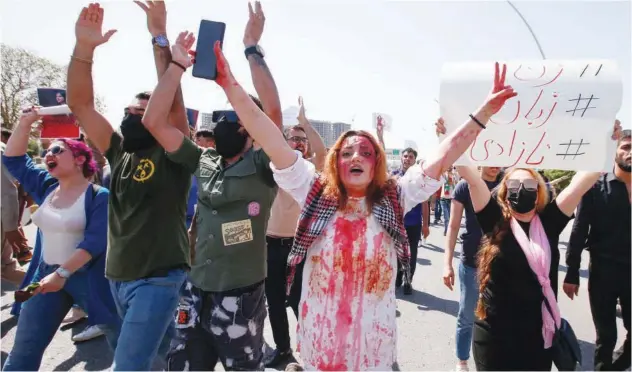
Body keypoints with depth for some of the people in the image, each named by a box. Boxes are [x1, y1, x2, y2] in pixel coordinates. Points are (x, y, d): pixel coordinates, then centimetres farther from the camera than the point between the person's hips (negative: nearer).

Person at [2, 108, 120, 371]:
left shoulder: (98, 195, -13)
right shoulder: (46, 186, 7)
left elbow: (95, 241, -21)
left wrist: (63, 272, -27)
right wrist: (25, 123, 3)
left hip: (88, 277, -6)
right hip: (47, 274, 6)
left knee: (124, 343, 7)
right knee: (23, 351, 13)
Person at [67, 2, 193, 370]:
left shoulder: (172, 154, -7)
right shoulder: (119, 152, 7)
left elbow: (172, 103, -22)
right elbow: (80, 105, 1)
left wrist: (160, 38, -26)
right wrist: (84, 47, -11)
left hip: (158, 279, -6)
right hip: (118, 277, 6)